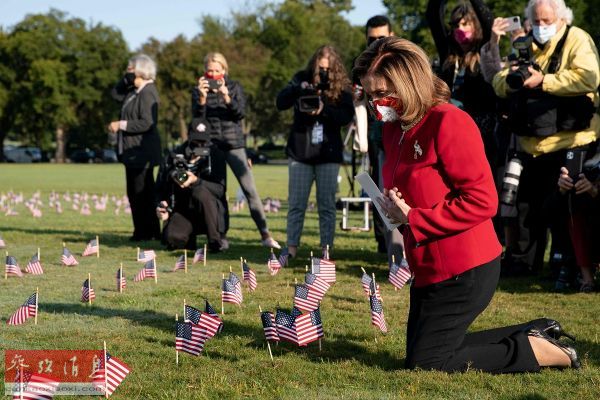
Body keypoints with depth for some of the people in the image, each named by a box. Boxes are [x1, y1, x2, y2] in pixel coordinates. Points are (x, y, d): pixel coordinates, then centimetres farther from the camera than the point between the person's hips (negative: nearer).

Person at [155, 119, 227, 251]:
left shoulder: (215, 155, -5)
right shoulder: (173, 157, 1)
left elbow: (220, 189, -15)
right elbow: (161, 188, 10)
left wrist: (196, 181, -31)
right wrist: (162, 206, -11)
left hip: (210, 210, -1)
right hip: (182, 210, 1)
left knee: (201, 192, -34)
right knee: (172, 238, -30)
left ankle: (215, 241, -20)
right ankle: (190, 238, 9)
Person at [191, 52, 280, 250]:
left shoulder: (234, 87, 5)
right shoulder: (198, 90, 6)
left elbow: (240, 113, -6)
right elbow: (197, 117, -5)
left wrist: (227, 98, -22)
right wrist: (202, 97, -20)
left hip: (234, 144, -1)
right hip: (210, 144, 1)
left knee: (250, 189, -7)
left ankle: (265, 235, -6)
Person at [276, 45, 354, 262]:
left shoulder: (341, 87, 0)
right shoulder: (301, 79, 2)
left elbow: (347, 115, -10)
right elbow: (280, 103, -6)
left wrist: (324, 110, -26)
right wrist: (298, 89, -23)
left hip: (328, 153, -1)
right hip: (300, 151, 1)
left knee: (327, 205, 4)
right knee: (296, 204, 2)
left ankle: (326, 251, 9)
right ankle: (291, 248, 6)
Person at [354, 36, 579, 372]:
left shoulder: (449, 123, -19)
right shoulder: (395, 128, 8)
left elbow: (482, 201, -24)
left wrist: (413, 219, -20)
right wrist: (394, 209, -3)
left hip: (463, 271, -10)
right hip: (430, 267, 10)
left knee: (426, 362, -5)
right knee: (422, 352, 17)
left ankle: (535, 351, 5)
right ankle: (537, 331, 23)